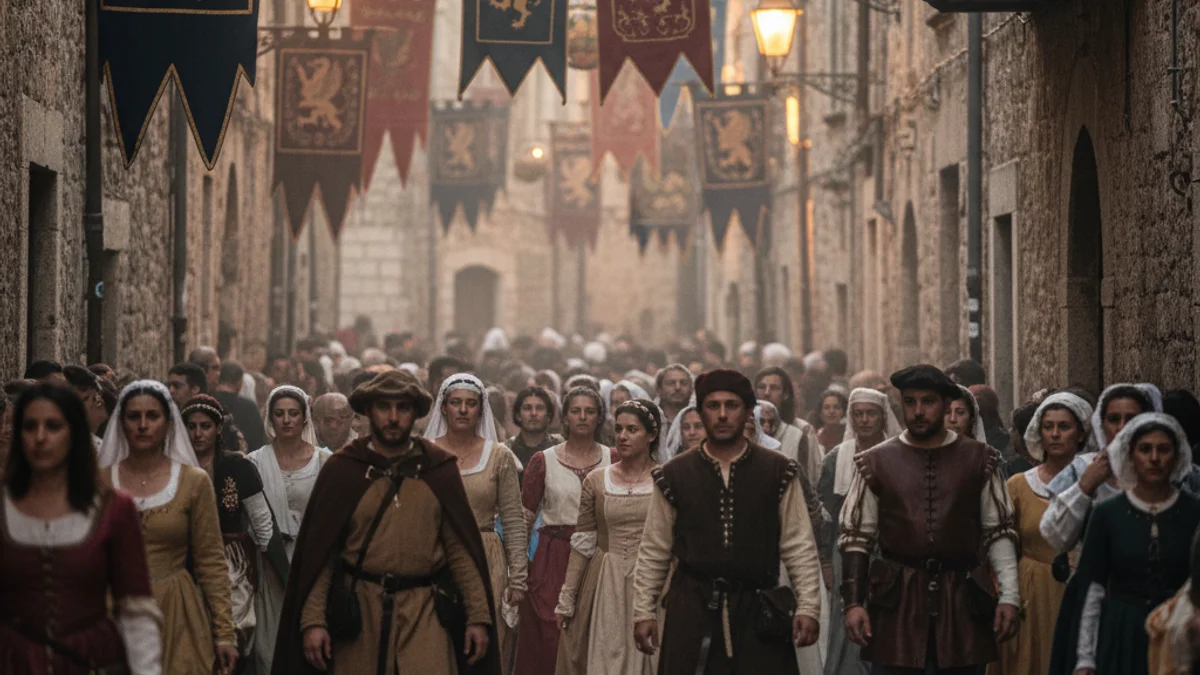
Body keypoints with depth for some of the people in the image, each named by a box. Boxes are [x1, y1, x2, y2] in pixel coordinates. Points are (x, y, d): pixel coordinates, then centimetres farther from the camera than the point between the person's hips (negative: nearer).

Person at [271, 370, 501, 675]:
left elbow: (461, 548, 6)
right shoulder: (341, 469, 2)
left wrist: (478, 616, 2)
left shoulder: (440, 469, 5)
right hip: (360, 610, 0)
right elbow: (318, 551, 2)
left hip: (426, 614, 0)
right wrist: (313, 620, -5)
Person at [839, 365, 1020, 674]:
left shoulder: (979, 459, 5)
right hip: (898, 601, -1)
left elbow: (999, 532, 7)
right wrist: (853, 603, -4)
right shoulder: (876, 462, 4)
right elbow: (856, 537, 4)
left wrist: (1009, 596, -1)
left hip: (962, 602, 1)